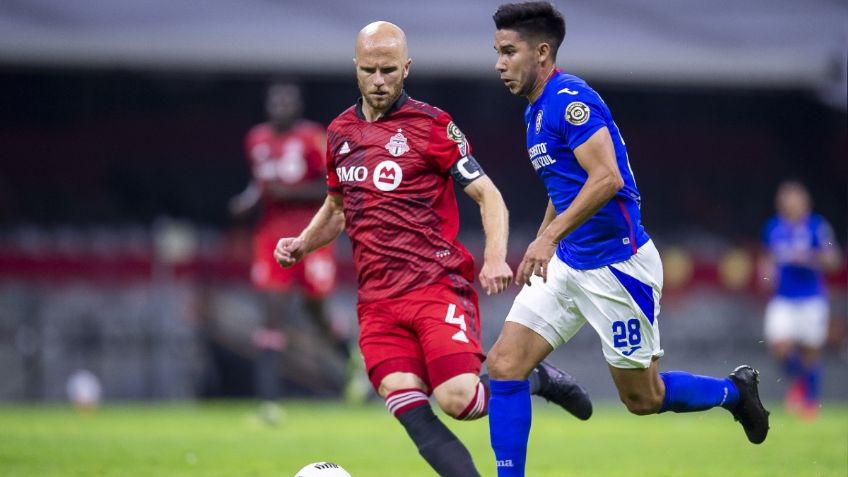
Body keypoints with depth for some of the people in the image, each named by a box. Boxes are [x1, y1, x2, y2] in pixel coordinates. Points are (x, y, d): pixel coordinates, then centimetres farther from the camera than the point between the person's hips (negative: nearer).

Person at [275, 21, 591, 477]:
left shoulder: (431, 125, -3)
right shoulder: (340, 132, 14)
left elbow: (487, 194, -2)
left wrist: (495, 258, -18)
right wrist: (301, 244, 10)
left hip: (438, 284, -4)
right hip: (378, 299, 4)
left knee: (457, 399, -19)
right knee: (409, 411, -16)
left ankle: (536, 379, 11)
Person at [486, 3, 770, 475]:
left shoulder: (570, 99, -17)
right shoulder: (537, 111, 12)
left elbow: (607, 178, -27)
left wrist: (549, 237, -31)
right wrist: (538, 250, 21)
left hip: (617, 265, -9)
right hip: (566, 264, 9)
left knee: (644, 398, 5)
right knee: (504, 365, -6)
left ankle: (734, 391, 30)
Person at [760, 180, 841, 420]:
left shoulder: (817, 226, -5)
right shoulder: (773, 228, 6)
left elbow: (833, 260, -6)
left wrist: (809, 258, -21)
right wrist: (767, 270, 2)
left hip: (812, 298, -2)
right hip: (783, 299, 2)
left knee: (810, 351, 2)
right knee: (779, 346, -16)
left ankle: (812, 400, 24)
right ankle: (797, 380, 15)